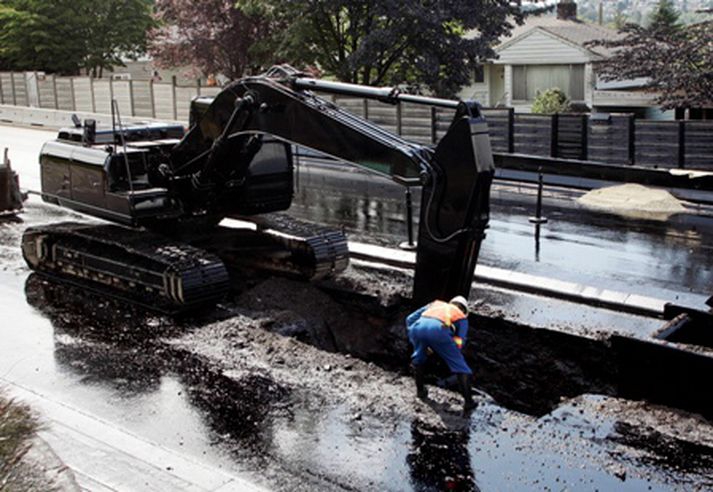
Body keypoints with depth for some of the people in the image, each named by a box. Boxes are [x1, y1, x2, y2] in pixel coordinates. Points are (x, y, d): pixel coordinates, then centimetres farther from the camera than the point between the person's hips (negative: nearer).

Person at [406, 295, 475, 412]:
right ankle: (468, 401, 13)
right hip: (438, 329, -3)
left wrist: (415, 341, 38)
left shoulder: (435, 304, 42)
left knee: (418, 358, 34)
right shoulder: (462, 317, 33)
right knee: (459, 366, 14)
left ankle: (420, 390, 36)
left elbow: (410, 318, 33)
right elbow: (460, 342, 18)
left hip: (418, 326, 3)